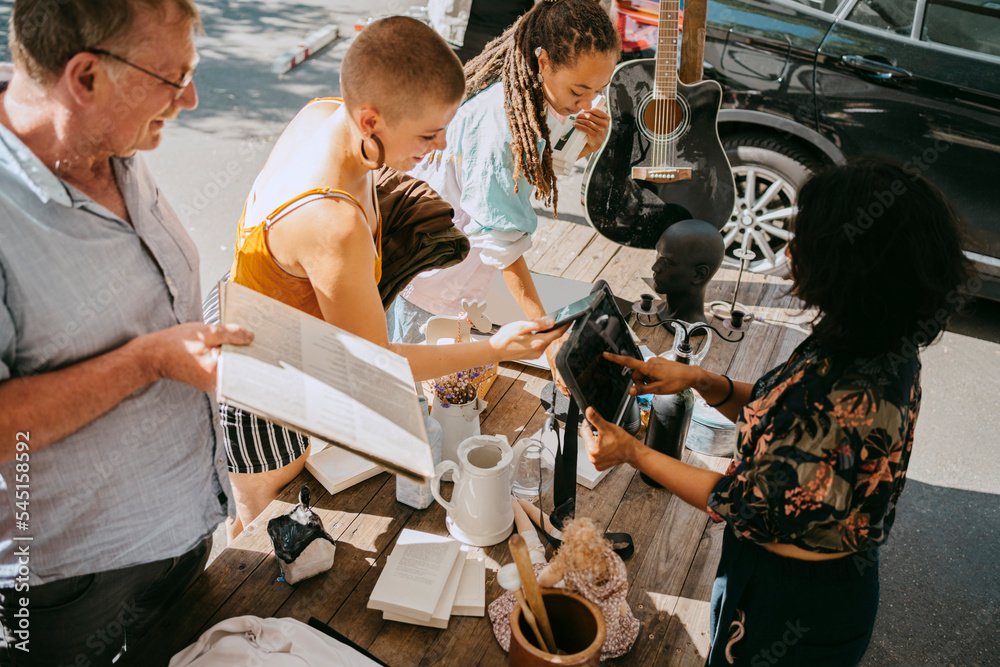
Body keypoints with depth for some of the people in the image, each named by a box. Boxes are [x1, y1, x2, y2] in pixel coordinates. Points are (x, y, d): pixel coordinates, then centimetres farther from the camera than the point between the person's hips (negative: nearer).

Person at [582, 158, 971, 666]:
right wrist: (701, 381, -9)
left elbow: (750, 503, -26)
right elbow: (779, 417, 5)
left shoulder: (859, 400, -38)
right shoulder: (879, 349, -9)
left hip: (797, 603, -8)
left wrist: (633, 453, -17)